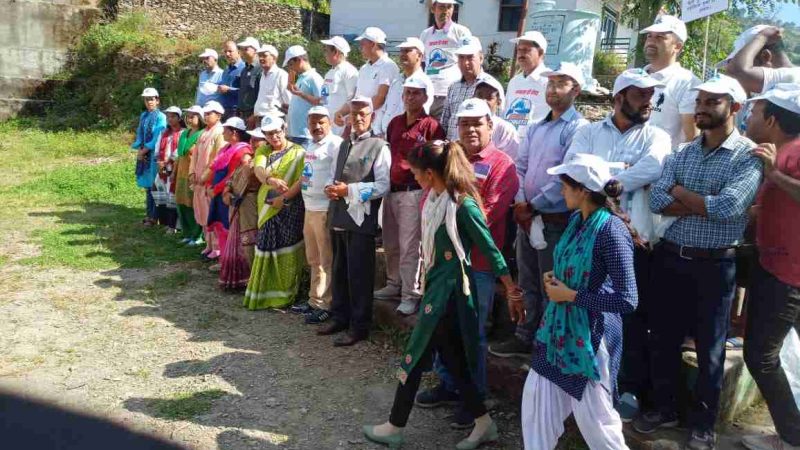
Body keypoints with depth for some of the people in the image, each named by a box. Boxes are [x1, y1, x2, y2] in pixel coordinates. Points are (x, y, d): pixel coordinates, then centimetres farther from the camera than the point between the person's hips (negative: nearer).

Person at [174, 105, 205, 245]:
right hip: (182, 173, 8)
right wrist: (175, 171, 20)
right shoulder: (184, 133, 15)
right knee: (182, 203, 11)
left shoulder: (202, 134, -11)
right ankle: (188, 234, 22)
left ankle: (198, 236, 7)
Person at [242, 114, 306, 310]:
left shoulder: (298, 152, -3)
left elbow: (302, 180, -12)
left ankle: (286, 294, 7)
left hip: (290, 208, -5)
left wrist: (284, 198, -19)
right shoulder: (263, 150, 10)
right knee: (266, 248, 9)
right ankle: (264, 294, 20)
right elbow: (258, 169, -11)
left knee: (286, 251, -3)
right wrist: (270, 179, -32)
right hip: (267, 207, 5)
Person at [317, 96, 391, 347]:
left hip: (360, 218, -7)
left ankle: (359, 327, 11)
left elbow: (383, 185, -14)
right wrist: (331, 189, 0)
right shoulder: (344, 145, 18)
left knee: (359, 274, 0)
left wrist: (349, 190, -18)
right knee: (339, 271, 16)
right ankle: (339, 318, 30)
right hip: (338, 216, 7)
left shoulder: (379, 146, -5)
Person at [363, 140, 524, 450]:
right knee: (453, 359, 15)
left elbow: (490, 250, -16)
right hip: (437, 286, 9)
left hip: (450, 291, -9)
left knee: (416, 357, 3)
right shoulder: (436, 199, 5)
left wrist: (513, 293, -12)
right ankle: (484, 425, 28)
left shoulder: (463, 204, -20)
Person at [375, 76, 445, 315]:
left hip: (414, 191, -7)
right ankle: (394, 284, 31)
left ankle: (410, 295, 3)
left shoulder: (431, 126, -6)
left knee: (409, 246, -5)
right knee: (390, 243, 15)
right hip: (391, 189, 7)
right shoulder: (394, 123, 13)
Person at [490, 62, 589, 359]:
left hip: (556, 221, -7)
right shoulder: (535, 129, 13)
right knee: (528, 284, 16)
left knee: (551, 289, 4)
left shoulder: (578, 129, -11)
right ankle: (525, 338, 29)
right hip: (526, 217, 7)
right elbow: (520, 167, 11)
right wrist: (520, 203, -5)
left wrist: (532, 205, -13)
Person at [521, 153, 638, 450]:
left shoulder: (611, 230, -22)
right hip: (559, 329, 8)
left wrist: (571, 295, -19)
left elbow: (627, 300, -24)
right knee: (536, 399, 16)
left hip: (590, 335, -8)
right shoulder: (576, 219, 3)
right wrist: (555, 279, 1)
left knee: (594, 420, 8)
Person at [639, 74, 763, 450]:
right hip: (669, 259, 4)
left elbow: (727, 207, -24)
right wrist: (708, 206, -18)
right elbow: (657, 200, -7)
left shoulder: (748, 156, -9)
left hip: (714, 266, -4)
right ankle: (663, 408, 33)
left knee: (709, 349, 10)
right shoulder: (683, 152, 6)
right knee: (663, 339, 14)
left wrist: (680, 191, -10)